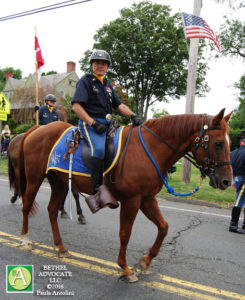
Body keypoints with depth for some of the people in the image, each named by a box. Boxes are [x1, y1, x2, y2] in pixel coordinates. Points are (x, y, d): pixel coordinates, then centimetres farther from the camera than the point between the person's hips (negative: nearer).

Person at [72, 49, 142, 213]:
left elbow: (119, 104, 19)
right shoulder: (85, 81, 3)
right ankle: (96, 192, -34)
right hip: (90, 123, -7)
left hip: (107, 124, 8)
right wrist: (93, 123, -16)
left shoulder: (108, 85, 25)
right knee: (99, 148, -35)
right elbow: (76, 106, -8)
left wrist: (132, 115, -1)